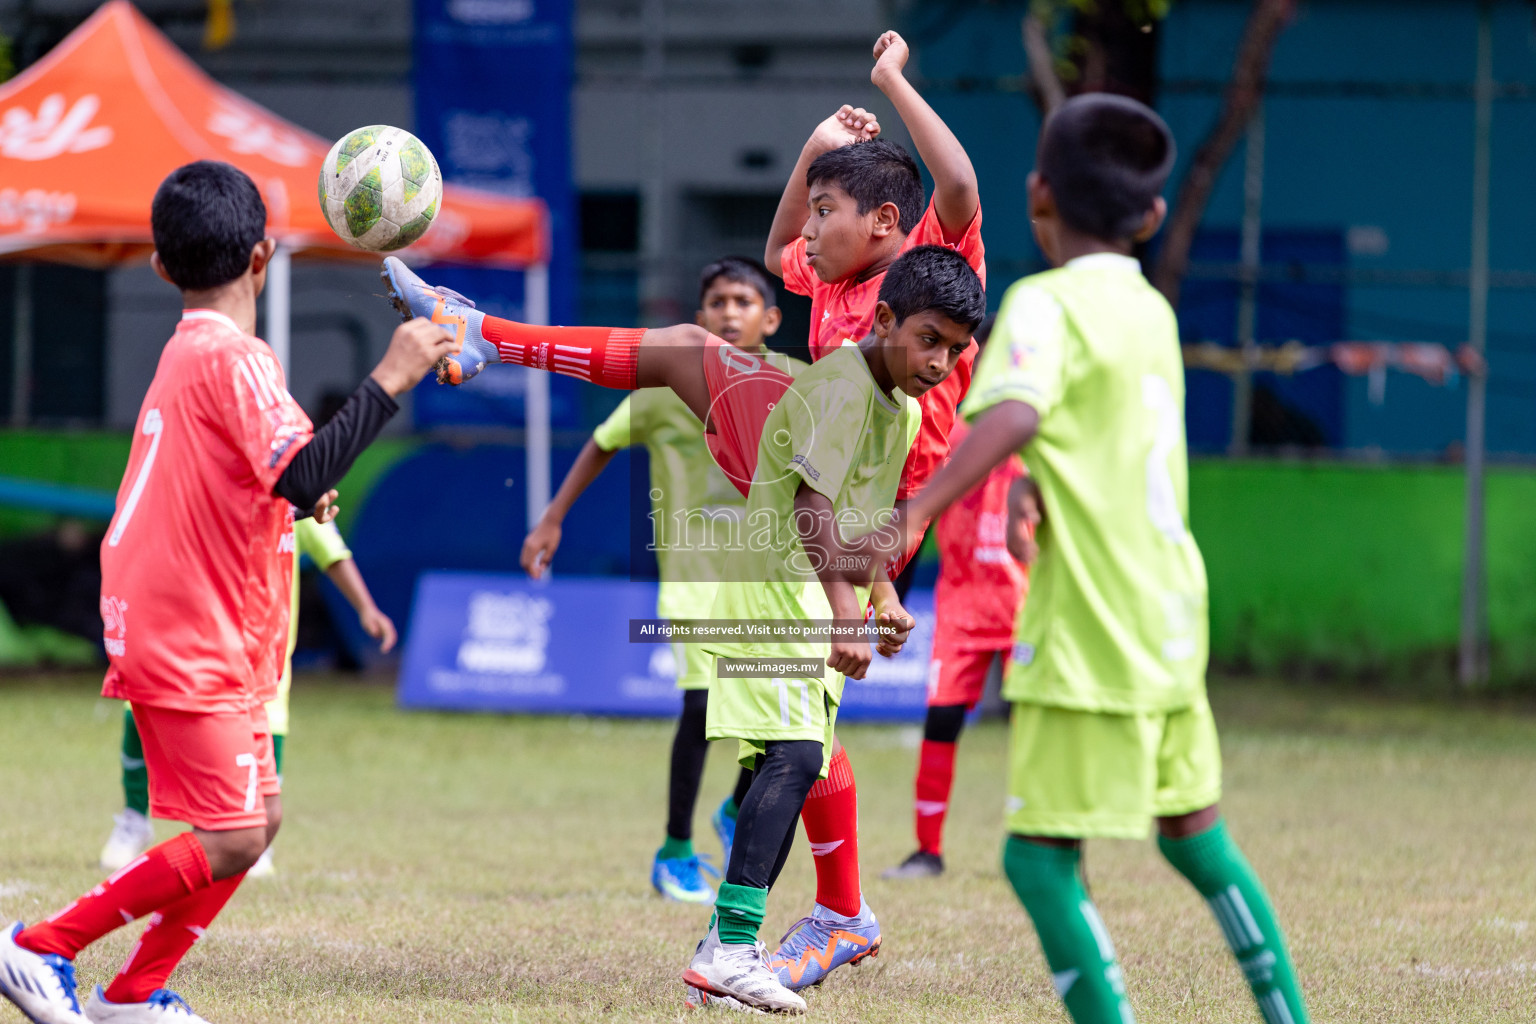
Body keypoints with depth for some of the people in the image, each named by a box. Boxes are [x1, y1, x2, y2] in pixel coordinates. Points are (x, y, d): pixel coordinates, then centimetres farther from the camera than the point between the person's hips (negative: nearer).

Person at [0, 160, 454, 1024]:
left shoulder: (185, 353, 14)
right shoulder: (232, 358, -16)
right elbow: (304, 472, -28)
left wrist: (296, 499, 25)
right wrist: (390, 380, -25)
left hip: (204, 640, 10)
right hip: (191, 649, -10)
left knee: (260, 816, 13)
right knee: (229, 841, -11)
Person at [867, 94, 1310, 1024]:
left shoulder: (1047, 303, -13)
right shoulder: (1152, 310, 11)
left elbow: (1012, 418, -31)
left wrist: (916, 513, -40)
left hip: (1091, 638, -8)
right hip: (1168, 622, 8)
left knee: (1042, 858, -6)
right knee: (1194, 832, 22)